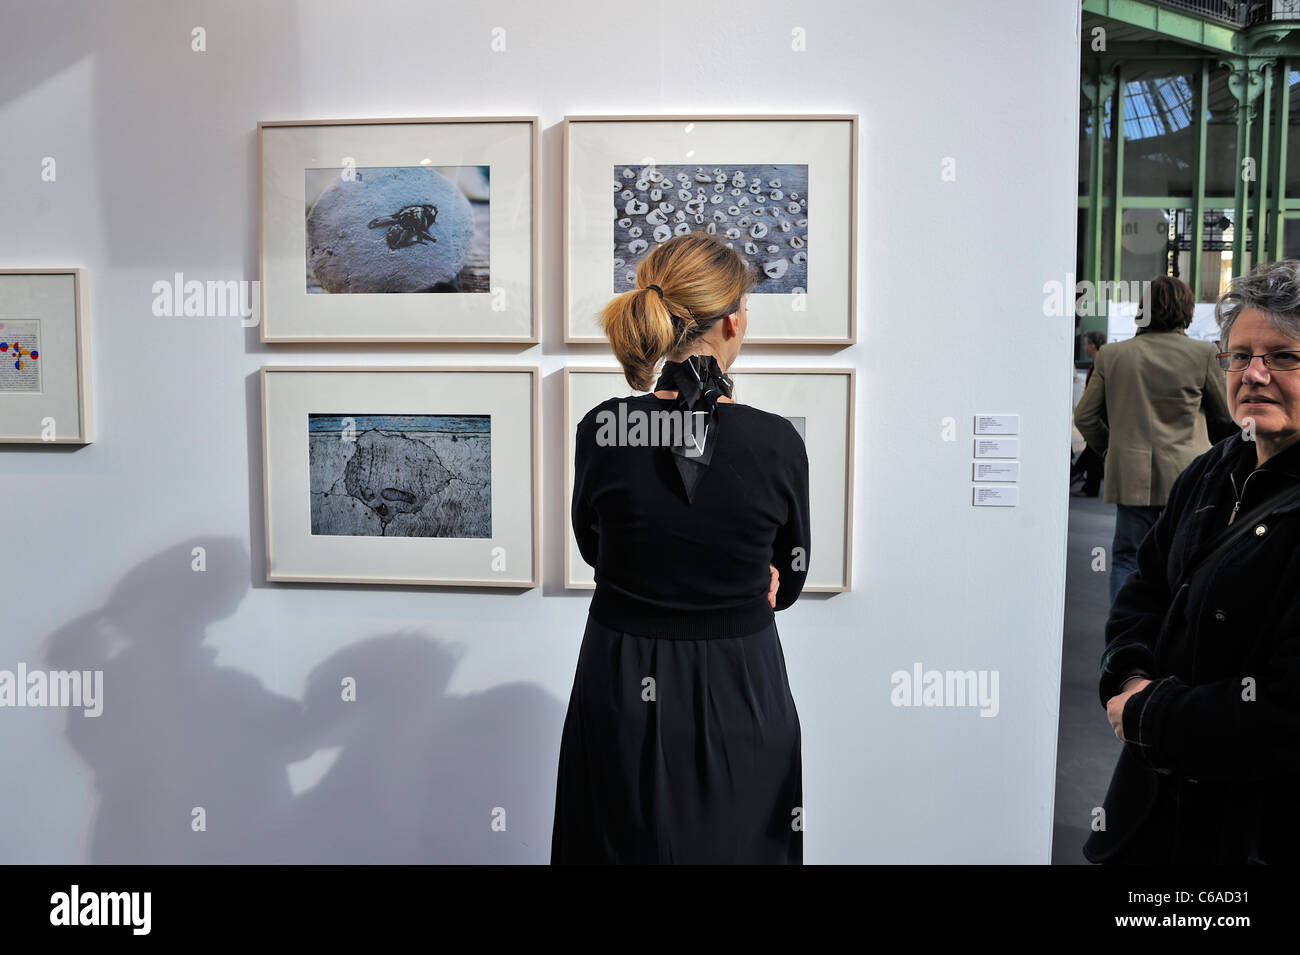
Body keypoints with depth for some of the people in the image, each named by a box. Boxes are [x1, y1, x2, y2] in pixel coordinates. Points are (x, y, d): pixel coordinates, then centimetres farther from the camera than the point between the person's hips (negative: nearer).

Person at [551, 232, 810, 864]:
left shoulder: (601, 430, -13)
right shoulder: (778, 443, -15)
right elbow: (787, 583, 1)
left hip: (623, 695, 1)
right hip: (740, 697, 0)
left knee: (623, 844, 20)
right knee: (738, 847, 20)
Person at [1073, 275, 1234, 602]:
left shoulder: (1111, 355, -1)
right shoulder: (1203, 353, -5)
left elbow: (1084, 417, 5)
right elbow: (1226, 416, 7)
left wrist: (1107, 449, 22)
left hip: (1131, 475, 1)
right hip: (1186, 476, -1)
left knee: (1127, 559, 10)